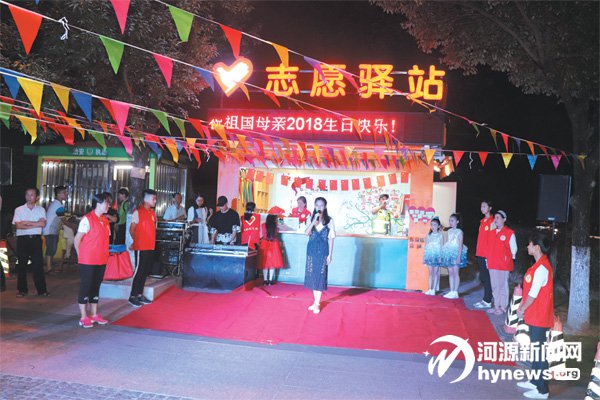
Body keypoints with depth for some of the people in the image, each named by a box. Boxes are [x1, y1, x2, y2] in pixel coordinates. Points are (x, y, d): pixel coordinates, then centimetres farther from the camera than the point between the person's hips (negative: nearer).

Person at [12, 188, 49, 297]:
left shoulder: (41, 209, 8)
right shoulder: (19, 210, 6)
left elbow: (43, 223, -8)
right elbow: (18, 225, -7)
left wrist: (27, 222, -9)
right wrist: (34, 225, -11)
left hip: (36, 239, 0)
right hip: (22, 239, 0)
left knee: (38, 264, 1)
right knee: (21, 265, 4)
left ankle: (42, 289, 6)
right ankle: (22, 289, 14)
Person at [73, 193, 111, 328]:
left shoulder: (105, 220, 11)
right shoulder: (87, 219, -12)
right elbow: (77, 239, -11)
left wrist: (104, 255, 9)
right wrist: (81, 256, -7)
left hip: (101, 261, 7)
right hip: (87, 261, -7)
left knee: (96, 287, 14)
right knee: (85, 287, 1)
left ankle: (94, 315, 24)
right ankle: (84, 317, 10)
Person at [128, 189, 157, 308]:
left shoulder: (152, 212, 12)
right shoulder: (138, 212, -9)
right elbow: (132, 229, -5)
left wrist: (152, 241, 8)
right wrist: (137, 241, 4)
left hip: (150, 247, 7)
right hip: (141, 247, -7)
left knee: (146, 271, 12)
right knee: (139, 270, -3)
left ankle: (139, 294, 21)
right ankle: (132, 296, 6)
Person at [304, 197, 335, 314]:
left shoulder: (329, 220, -3)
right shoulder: (312, 219, 5)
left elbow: (331, 238, -3)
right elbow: (306, 233, -9)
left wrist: (330, 254, -7)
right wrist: (314, 221, -18)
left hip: (323, 250, -3)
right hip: (312, 250, 3)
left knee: (320, 276, -1)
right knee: (312, 276, 7)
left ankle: (317, 303, 5)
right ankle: (315, 301, 19)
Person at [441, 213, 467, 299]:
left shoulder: (459, 232, -5)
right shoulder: (449, 231, 12)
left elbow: (460, 245, -10)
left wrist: (459, 256, -16)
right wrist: (443, 255, 11)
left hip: (456, 253, -6)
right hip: (449, 253, 6)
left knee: (455, 272, -5)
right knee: (450, 273, 7)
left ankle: (455, 292, 0)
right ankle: (451, 291, 13)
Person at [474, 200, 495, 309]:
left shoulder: (492, 222, -10)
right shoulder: (482, 221, 15)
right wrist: (478, 254, 15)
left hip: (487, 255, -8)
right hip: (480, 254, 8)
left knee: (487, 278, -2)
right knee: (482, 277, 12)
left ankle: (487, 301, 4)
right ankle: (485, 299, 20)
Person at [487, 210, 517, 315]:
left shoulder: (510, 233, -6)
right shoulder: (492, 232, 11)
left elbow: (513, 249, -3)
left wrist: (510, 259, -3)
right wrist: (488, 259, 12)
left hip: (504, 264, -6)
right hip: (492, 264, 6)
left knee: (503, 286, 2)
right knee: (494, 286, 11)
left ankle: (503, 307, 12)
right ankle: (496, 306, 20)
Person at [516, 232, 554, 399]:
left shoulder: (541, 268, -23)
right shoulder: (540, 265, 8)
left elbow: (533, 294, -20)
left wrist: (521, 309, -8)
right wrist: (523, 307, 12)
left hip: (539, 317, -10)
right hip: (535, 315, 10)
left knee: (539, 351, 0)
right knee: (536, 349, 19)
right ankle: (535, 381, 33)